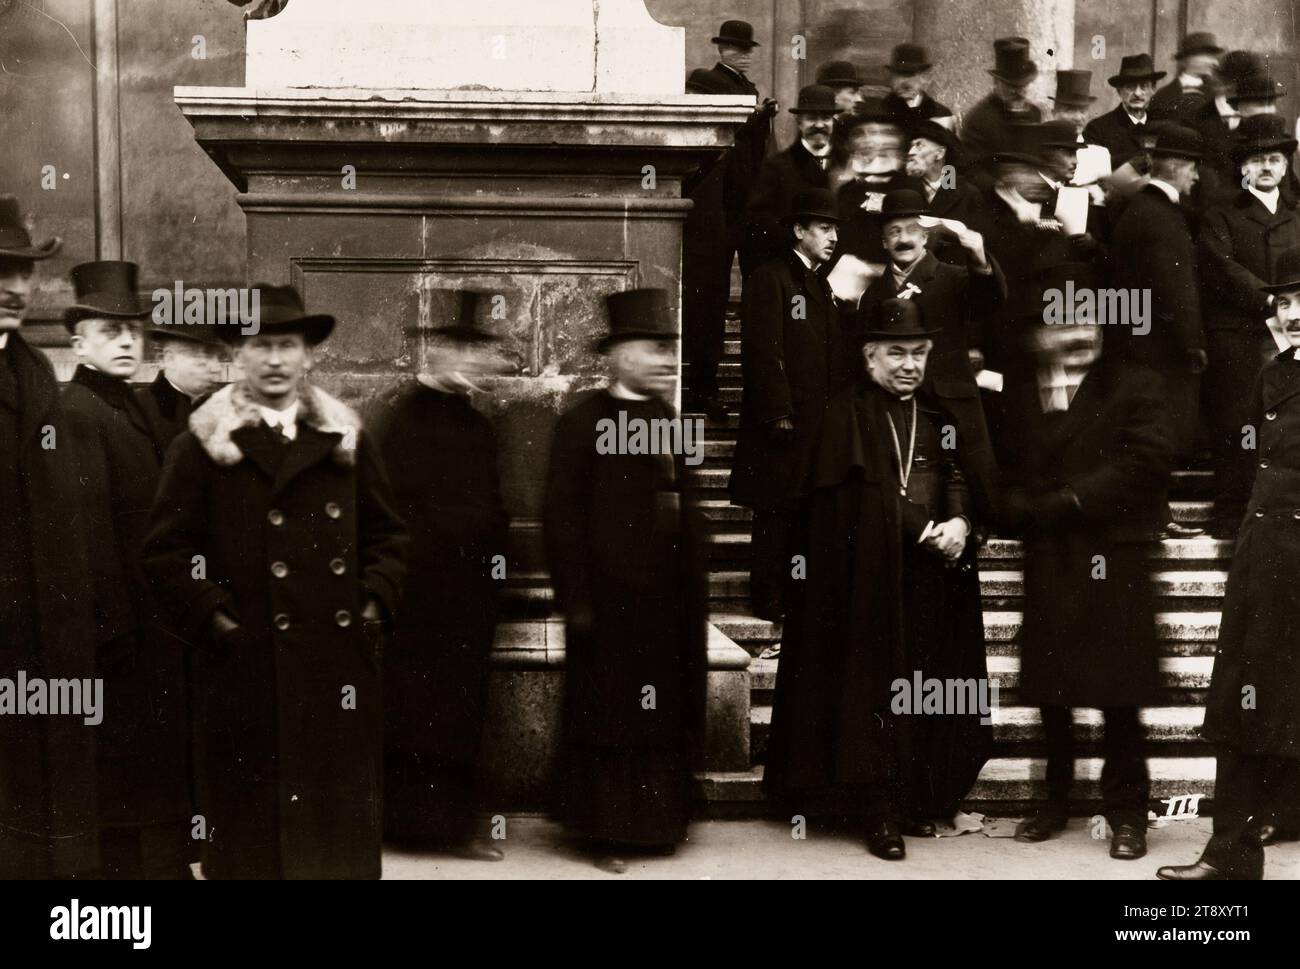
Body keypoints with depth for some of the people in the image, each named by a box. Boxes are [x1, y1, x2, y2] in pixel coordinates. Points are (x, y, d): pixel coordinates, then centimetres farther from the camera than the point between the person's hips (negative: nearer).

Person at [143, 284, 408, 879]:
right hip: (249, 664, -3)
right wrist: (215, 619, -11)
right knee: (251, 824, 2)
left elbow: (387, 535, 15)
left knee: (340, 818, 10)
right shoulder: (202, 446, 1)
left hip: (340, 661, 3)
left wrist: (374, 604, 1)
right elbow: (166, 551, -2)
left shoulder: (347, 441, 12)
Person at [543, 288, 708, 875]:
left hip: (671, 600, 7)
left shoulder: (672, 422, 10)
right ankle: (605, 831, 18)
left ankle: (657, 821, 29)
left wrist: (695, 594, 9)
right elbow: (562, 519, -12)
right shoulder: (583, 423, -9)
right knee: (608, 715, 5)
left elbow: (684, 512, 12)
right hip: (612, 600, -6)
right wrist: (576, 599, -15)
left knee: (666, 714, 14)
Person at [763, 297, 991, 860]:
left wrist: (959, 521, -15)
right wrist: (923, 531, -11)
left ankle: (921, 802, 14)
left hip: (932, 575, 5)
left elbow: (955, 475, 5)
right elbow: (853, 493, -7)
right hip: (869, 577, -5)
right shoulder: (847, 414, 0)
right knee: (874, 686, -4)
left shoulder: (938, 415, 16)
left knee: (926, 685, 5)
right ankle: (879, 811, 1)